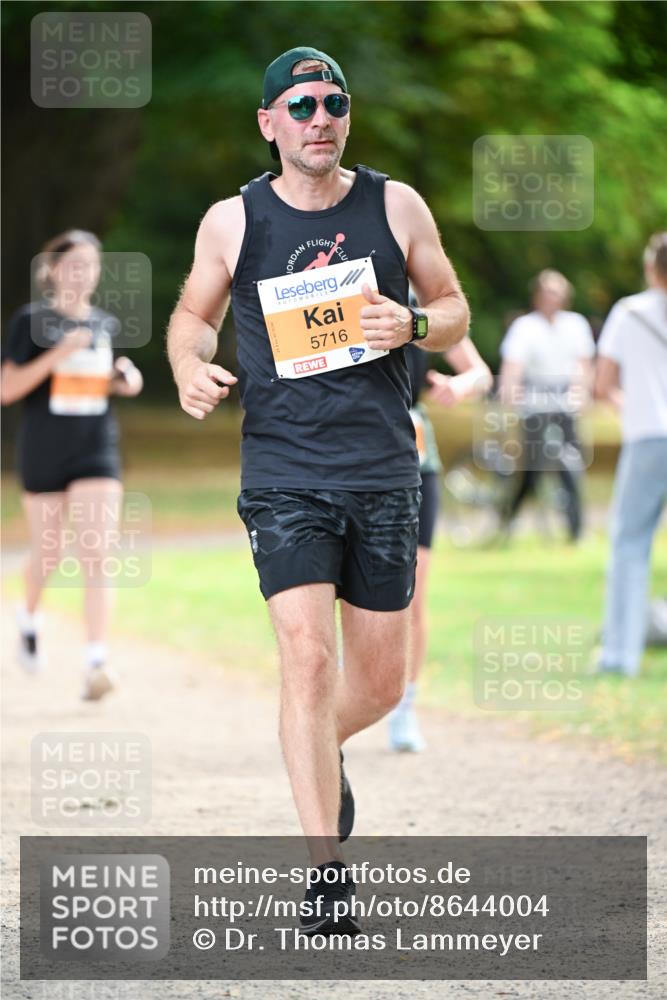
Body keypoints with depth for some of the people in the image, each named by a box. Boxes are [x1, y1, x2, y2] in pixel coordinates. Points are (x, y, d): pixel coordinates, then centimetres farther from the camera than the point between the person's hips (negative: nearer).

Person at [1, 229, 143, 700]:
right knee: (49, 553, 11)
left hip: (97, 451, 2)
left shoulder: (106, 325, 7)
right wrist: (58, 354, -21)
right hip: (43, 453, -2)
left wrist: (128, 378, -1)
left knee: (97, 555, -12)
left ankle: (96, 662, -18)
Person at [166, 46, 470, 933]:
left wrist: (414, 325, -10)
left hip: (384, 469, 2)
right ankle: (326, 874, -12)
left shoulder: (396, 206, 4)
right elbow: (194, 313, 15)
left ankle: (319, 751, 43)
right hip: (282, 471, -2)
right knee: (307, 656, -16)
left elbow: (454, 310, 12)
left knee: (381, 682, 8)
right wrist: (191, 369, -6)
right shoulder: (233, 220, 1)